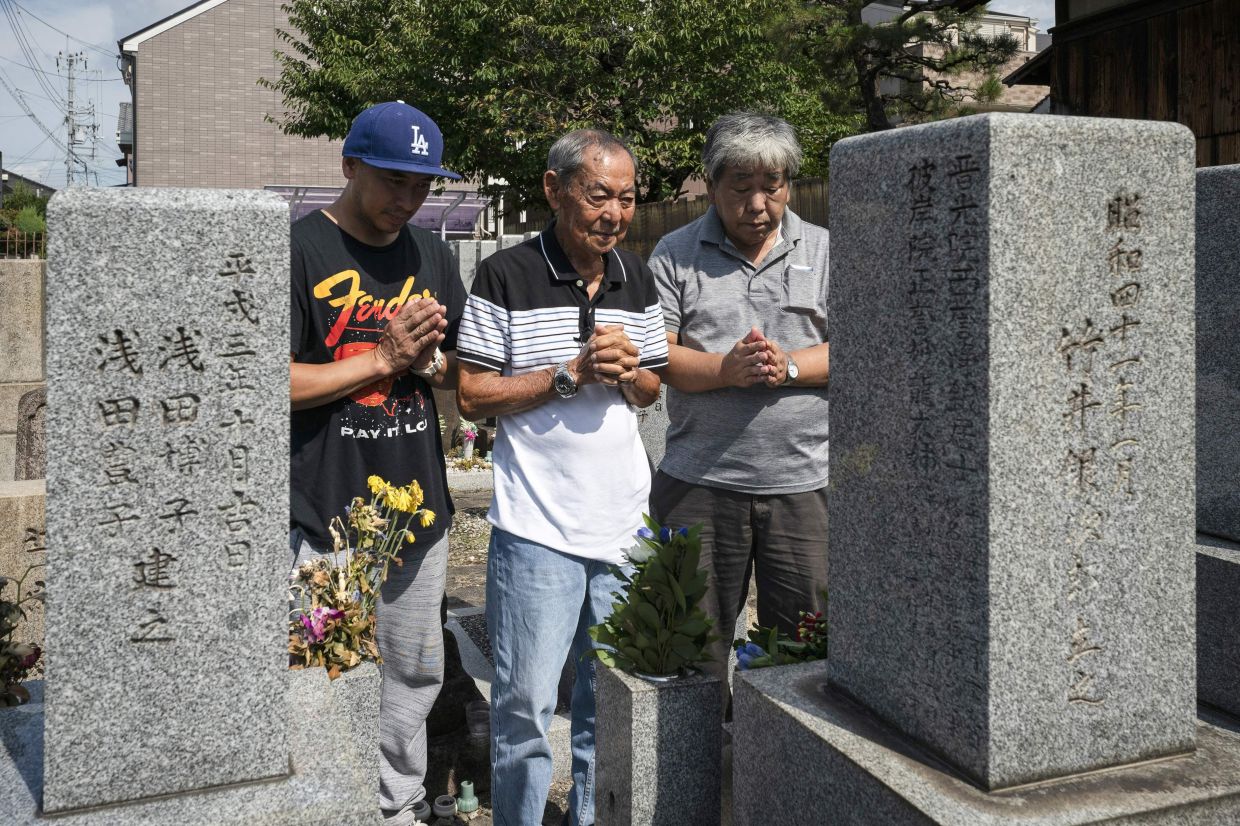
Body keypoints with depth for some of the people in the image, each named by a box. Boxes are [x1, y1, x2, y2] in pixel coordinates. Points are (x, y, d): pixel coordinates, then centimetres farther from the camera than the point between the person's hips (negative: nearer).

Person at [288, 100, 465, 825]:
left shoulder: (434, 258, 12)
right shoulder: (299, 251, -7)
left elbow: (465, 372, 18)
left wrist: (425, 360, -5)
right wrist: (381, 359, -14)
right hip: (324, 516, -6)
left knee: (417, 673, 14)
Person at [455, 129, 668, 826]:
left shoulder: (638, 280, 8)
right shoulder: (506, 278, -8)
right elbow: (472, 397, -9)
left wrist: (628, 372, -7)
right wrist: (571, 374, -17)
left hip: (624, 524, 5)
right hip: (537, 530, -5)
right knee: (526, 705, 1)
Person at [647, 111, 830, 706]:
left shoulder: (825, 251, 9)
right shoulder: (675, 255, 6)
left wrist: (787, 366, -15)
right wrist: (726, 370, -18)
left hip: (804, 482, 1)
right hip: (698, 483, 0)